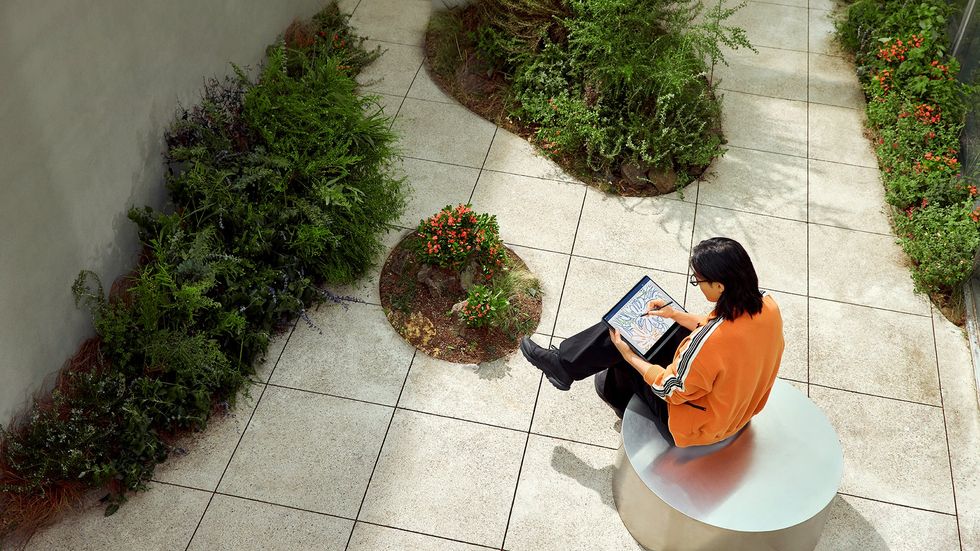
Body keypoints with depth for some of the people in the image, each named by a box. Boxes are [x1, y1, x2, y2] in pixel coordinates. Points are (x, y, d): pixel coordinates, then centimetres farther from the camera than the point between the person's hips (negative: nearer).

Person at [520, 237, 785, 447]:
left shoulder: (713, 341, -41)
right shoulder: (766, 304, -18)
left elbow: (674, 390, -24)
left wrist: (628, 355, -11)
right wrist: (676, 314, 3)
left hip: (699, 421, -7)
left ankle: (563, 366, 30)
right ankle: (564, 363, 34)